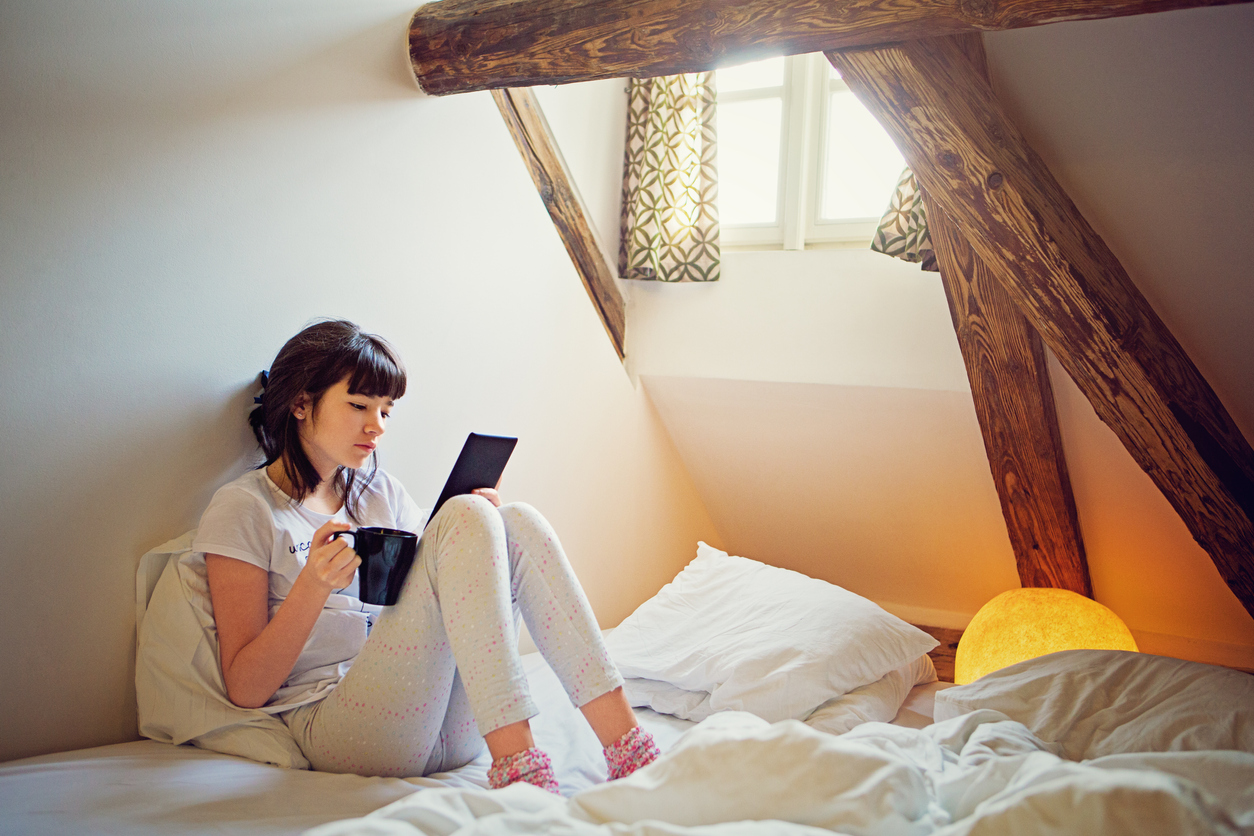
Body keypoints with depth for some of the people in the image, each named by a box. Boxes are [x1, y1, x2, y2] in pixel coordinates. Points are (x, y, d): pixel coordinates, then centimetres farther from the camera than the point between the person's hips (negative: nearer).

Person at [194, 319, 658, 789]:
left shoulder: (383, 494, 20)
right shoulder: (243, 508, 1)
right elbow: (246, 690, -4)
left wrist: (478, 530, 1)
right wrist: (313, 585, -19)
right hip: (335, 730, -6)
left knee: (517, 523, -15)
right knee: (465, 517, -22)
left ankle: (624, 739, -23)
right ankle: (516, 764, -33)